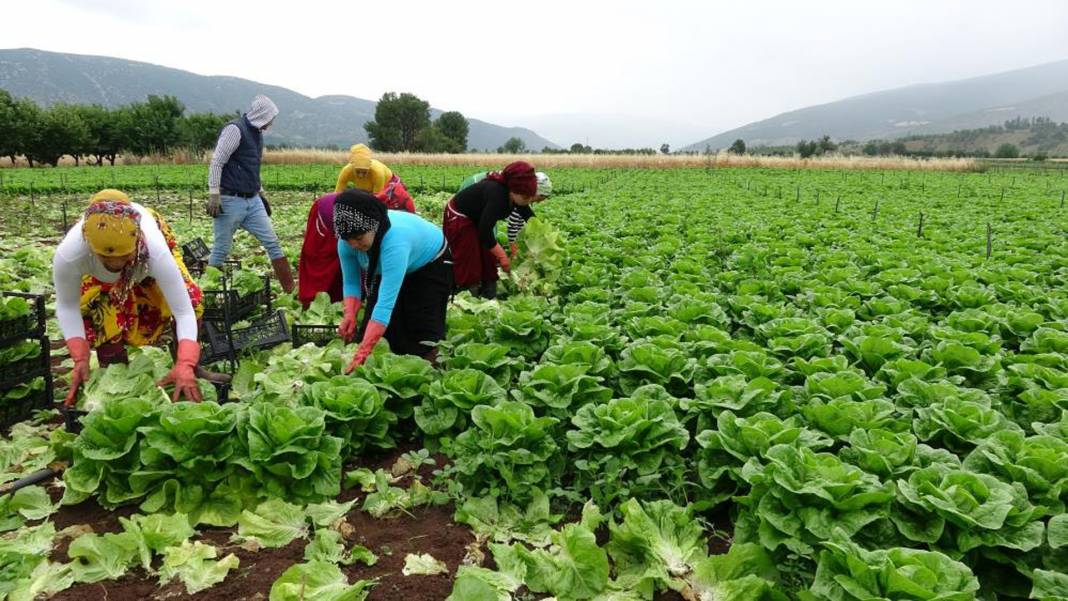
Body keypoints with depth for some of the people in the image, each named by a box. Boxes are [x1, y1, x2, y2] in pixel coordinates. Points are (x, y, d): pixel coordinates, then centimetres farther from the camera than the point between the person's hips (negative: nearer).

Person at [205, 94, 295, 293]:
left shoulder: (257, 133, 15)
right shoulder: (235, 129, -11)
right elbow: (216, 162, -14)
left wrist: (261, 192, 23)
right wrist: (214, 195, -18)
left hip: (253, 201, 8)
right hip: (231, 201, -8)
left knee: (272, 242, 2)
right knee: (221, 250, 1)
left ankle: (290, 290, 4)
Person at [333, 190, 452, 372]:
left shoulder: (395, 238, -46)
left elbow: (386, 302, -51)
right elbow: (351, 282, -13)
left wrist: (362, 355, -55)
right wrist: (349, 315, -33)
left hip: (431, 263, -5)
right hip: (386, 268, 5)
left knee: (423, 327, -13)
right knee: (374, 330, -2)